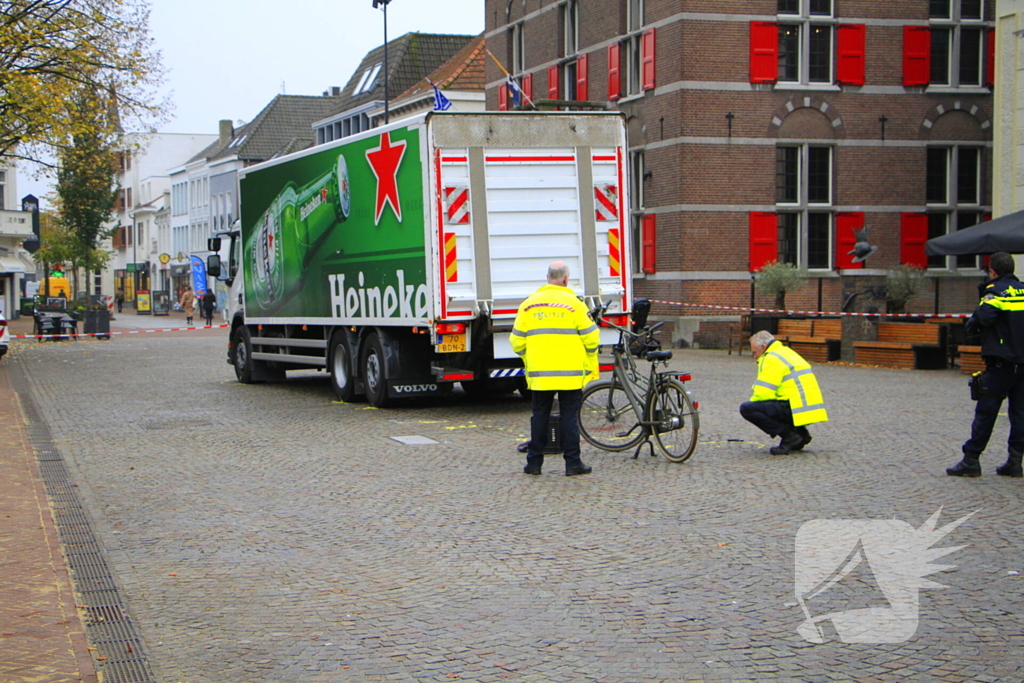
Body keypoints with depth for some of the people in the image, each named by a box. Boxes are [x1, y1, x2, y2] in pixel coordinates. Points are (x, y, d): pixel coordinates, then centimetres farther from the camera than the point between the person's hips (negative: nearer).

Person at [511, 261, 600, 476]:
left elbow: (517, 341, 8)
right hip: (570, 373, -3)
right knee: (569, 416, 2)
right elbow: (591, 338, -3)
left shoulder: (528, 304, 5)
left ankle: (534, 462, 13)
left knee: (540, 416, 10)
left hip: (538, 372, 3)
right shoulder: (574, 304, -4)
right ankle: (572, 462, 4)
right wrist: (591, 365, 14)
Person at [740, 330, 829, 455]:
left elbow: (763, 393, -14)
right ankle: (799, 432, 14)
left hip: (795, 409, -10)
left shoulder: (772, 359, -8)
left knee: (746, 408, -14)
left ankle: (790, 436, -11)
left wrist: (752, 401, 5)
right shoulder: (787, 353, 24)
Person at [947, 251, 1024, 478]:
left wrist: (973, 322, -4)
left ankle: (971, 460, -1)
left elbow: (986, 315, -24)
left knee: (986, 411, -2)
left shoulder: (996, 290, -7)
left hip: (1001, 360, -6)